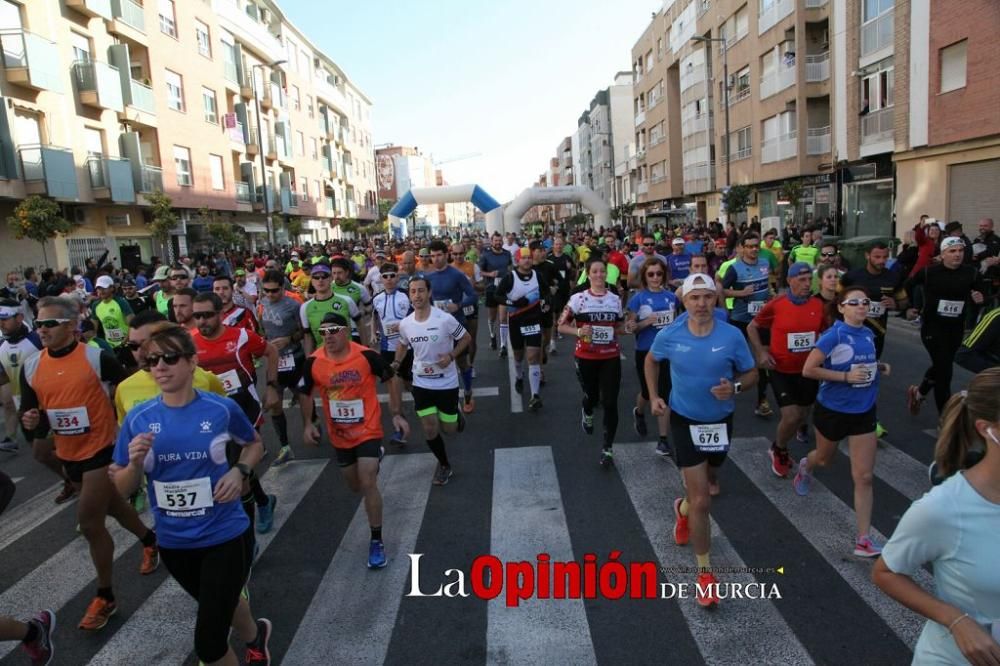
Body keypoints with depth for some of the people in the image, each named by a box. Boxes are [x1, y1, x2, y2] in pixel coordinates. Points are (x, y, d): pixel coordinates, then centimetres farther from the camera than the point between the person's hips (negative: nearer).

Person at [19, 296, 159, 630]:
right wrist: (30, 422, -15)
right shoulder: (31, 367, 0)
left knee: (90, 523, -6)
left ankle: (105, 597, 12)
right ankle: (149, 540, 50)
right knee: (109, 505, 23)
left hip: (102, 449, -6)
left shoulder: (97, 358, -16)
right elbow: (28, 411, 6)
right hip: (68, 454, 6)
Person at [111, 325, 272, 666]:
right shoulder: (138, 418, -8)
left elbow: (254, 443, 6)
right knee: (221, 604, 28)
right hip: (174, 543, 4)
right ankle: (256, 638, 59)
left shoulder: (222, 408, -13)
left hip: (225, 536, -3)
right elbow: (122, 489, -1)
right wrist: (135, 463, -21)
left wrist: (239, 471, -12)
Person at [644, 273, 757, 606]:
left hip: (720, 421, 2)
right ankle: (705, 572, 11)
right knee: (702, 501, -6)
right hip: (685, 420, -2)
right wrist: (654, 396, -1)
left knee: (708, 488, 25)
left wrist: (735, 387, -25)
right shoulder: (669, 335, -14)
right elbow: (651, 360, 8)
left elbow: (751, 373, -3)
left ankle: (683, 509, 60)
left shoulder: (732, 335, -15)